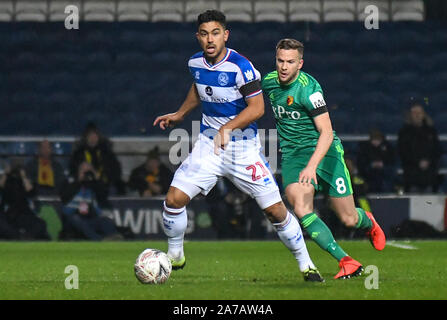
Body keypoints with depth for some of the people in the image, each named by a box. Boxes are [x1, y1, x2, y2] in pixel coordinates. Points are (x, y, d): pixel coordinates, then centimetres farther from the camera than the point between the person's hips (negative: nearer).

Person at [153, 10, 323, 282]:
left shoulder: (240, 66, -19)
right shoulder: (196, 63, 0)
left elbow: (257, 107, -21)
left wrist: (227, 128, -31)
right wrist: (180, 115, 19)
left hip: (243, 147, -4)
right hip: (209, 144, 4)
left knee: (275, 209, -5)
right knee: (174, 199, -10)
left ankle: (306, 264, 13)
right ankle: (175, 257, 13)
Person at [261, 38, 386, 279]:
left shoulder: (308, 88, -21)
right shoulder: (269, 82, -1)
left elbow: (326, 133, -25)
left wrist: (311, 166, -36)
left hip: (323, 151, -4)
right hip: (292, 155, 4)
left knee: (349, 220, 2)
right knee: (302, 211, -22)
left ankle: (368, 222, 41)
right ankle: (346, 262, -16)